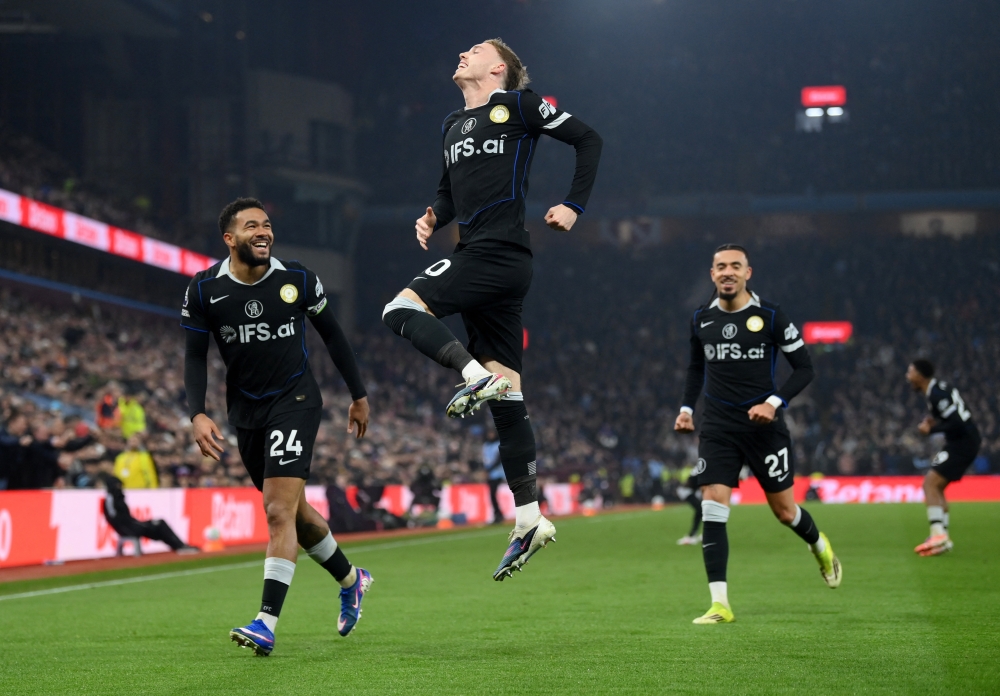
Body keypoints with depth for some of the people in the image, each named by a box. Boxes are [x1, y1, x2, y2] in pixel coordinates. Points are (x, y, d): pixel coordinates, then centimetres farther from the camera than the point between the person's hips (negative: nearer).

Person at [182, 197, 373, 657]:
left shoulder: (298, 281, -7)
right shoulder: (204, 290, -6)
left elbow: (331, 334, 7)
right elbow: (195, 356, 0)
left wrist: (359, 395, 12)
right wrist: (198, 414, -14)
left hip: (295, 401, -3)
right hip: (246, 409, 3)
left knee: (280, 511, -15)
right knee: (292, 511, 14)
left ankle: (267, 623, -18)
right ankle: (350, 580, 39)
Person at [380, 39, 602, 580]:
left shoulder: (517, 105, 1)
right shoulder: (452, 127, 22)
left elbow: (588, 139, 2)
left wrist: (573, 206, -3)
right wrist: (434, 217, 8)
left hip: (499, 252, -7)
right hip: (477, 257, 8)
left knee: (401, 312, -17)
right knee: (507, 398, 3)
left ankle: (478, 377, -23)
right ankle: (528, 519, 2)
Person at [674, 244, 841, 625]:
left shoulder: (769, 316, -8)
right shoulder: (701, 320, 4)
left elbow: (804, 367, -4)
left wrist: (775, 401, -17)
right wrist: (687, 407, 11)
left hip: (764, 425, -2)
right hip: (718, 428, 2)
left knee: (784, 510, 8)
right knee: (713, 509, -11)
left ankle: (819, 545, 44)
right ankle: (720, 604, -9)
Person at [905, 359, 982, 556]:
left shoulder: (937, 394, -19)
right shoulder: (938, 388, 12)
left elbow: (957, 424, -24)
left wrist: (931, 429, -13)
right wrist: (934, 421, 8)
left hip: (963, 442, -10)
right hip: (964, 442, 10)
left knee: (930, 483, -15)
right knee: (936, 487, 14)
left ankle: (938, 534, -24)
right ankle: (941, 537, 14)